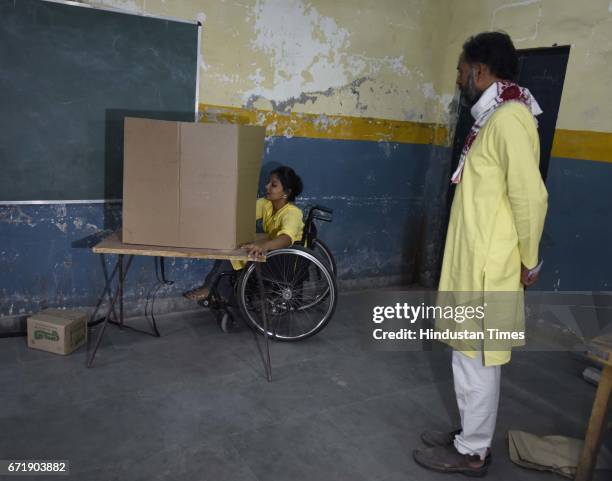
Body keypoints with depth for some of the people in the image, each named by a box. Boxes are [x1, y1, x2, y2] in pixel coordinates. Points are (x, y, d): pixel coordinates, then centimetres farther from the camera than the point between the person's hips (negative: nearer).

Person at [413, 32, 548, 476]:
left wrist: (529, 261, -12)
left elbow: (532, 196, -23)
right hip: (475, 261, 10)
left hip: (487, 266, -10)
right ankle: (471, 436, 33)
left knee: (476, 359, 3)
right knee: (474, 356, 18)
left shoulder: (509, 118, -17)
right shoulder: (495, 117, 14)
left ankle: (472, 453, 20)